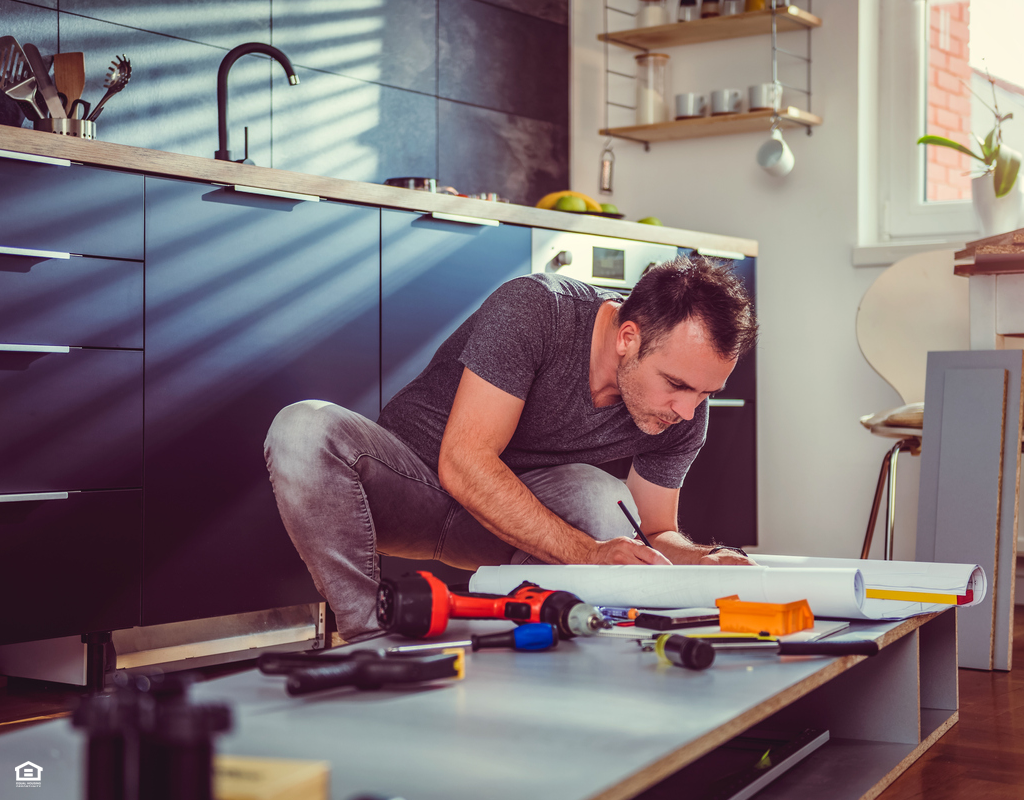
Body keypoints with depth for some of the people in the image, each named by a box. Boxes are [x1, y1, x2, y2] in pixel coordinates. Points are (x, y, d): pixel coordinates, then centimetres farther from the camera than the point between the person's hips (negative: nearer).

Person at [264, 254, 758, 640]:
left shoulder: (683, 415, -12)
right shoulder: (533, 309, -28)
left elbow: (656, 533, 2)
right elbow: (463, 465, -32)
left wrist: (705, 561, -22)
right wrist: (590, 555, -38)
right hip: (408, 479, -2)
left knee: (599, 496, -32)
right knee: (305, 428, -34)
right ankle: (366, 639, -34)